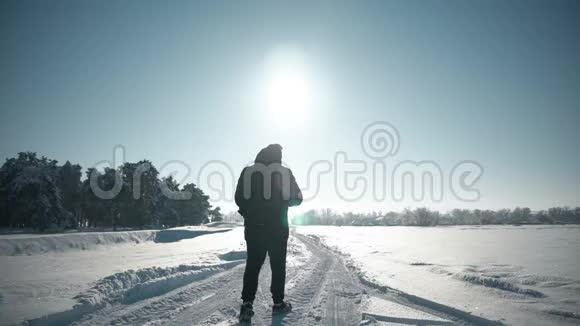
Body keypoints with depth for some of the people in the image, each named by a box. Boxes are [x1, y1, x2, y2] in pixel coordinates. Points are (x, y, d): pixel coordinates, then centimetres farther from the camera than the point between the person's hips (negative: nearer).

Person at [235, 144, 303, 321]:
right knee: (278, 265, 10)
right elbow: (296, 198, 0)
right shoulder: (285, 172, -5)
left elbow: (239, 198, 3)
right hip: (278, 227, -1)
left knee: (252, 264, 8)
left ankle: (247, 303, 1)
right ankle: (278, 303, 16)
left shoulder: (247, 172, 0)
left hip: (253, 227, 2)